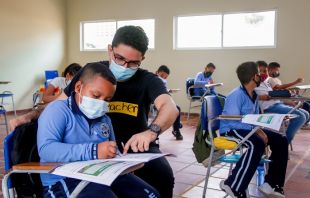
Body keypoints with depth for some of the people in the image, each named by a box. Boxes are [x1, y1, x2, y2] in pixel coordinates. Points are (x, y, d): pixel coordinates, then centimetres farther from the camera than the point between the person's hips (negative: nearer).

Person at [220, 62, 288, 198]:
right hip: (230, 130, -9)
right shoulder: (236, 95, -18)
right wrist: (257, 131, -25)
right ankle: (233, 186, -27)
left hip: (248, 129, 9)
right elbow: (233, 122, -25)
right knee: (257, 144, -35)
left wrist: (260, 130, -8)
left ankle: (271, 184, 0)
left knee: (280, 140, -3)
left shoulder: (254, 95, 9)